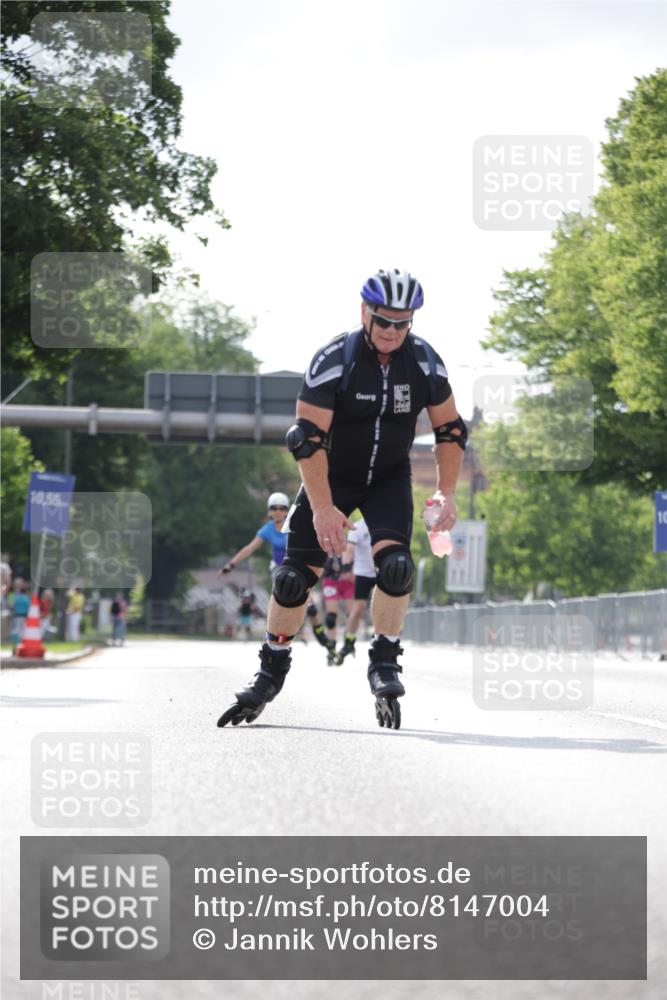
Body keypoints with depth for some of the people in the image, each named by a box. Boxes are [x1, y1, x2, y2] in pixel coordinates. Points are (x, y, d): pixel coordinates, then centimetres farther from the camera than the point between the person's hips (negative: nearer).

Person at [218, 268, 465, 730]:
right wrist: (322, 508, -26)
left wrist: (447, 493, -8)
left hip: (390, 479, 2)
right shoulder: (334, 360, -23)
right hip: (332, 476, -2)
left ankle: (385, 664, -6)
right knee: (295, 576, -6)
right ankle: (272, 670, 12)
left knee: (395, 565, -21)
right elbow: (307, 438, -23)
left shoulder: (425, 362, -13)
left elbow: (450, 430, -1)